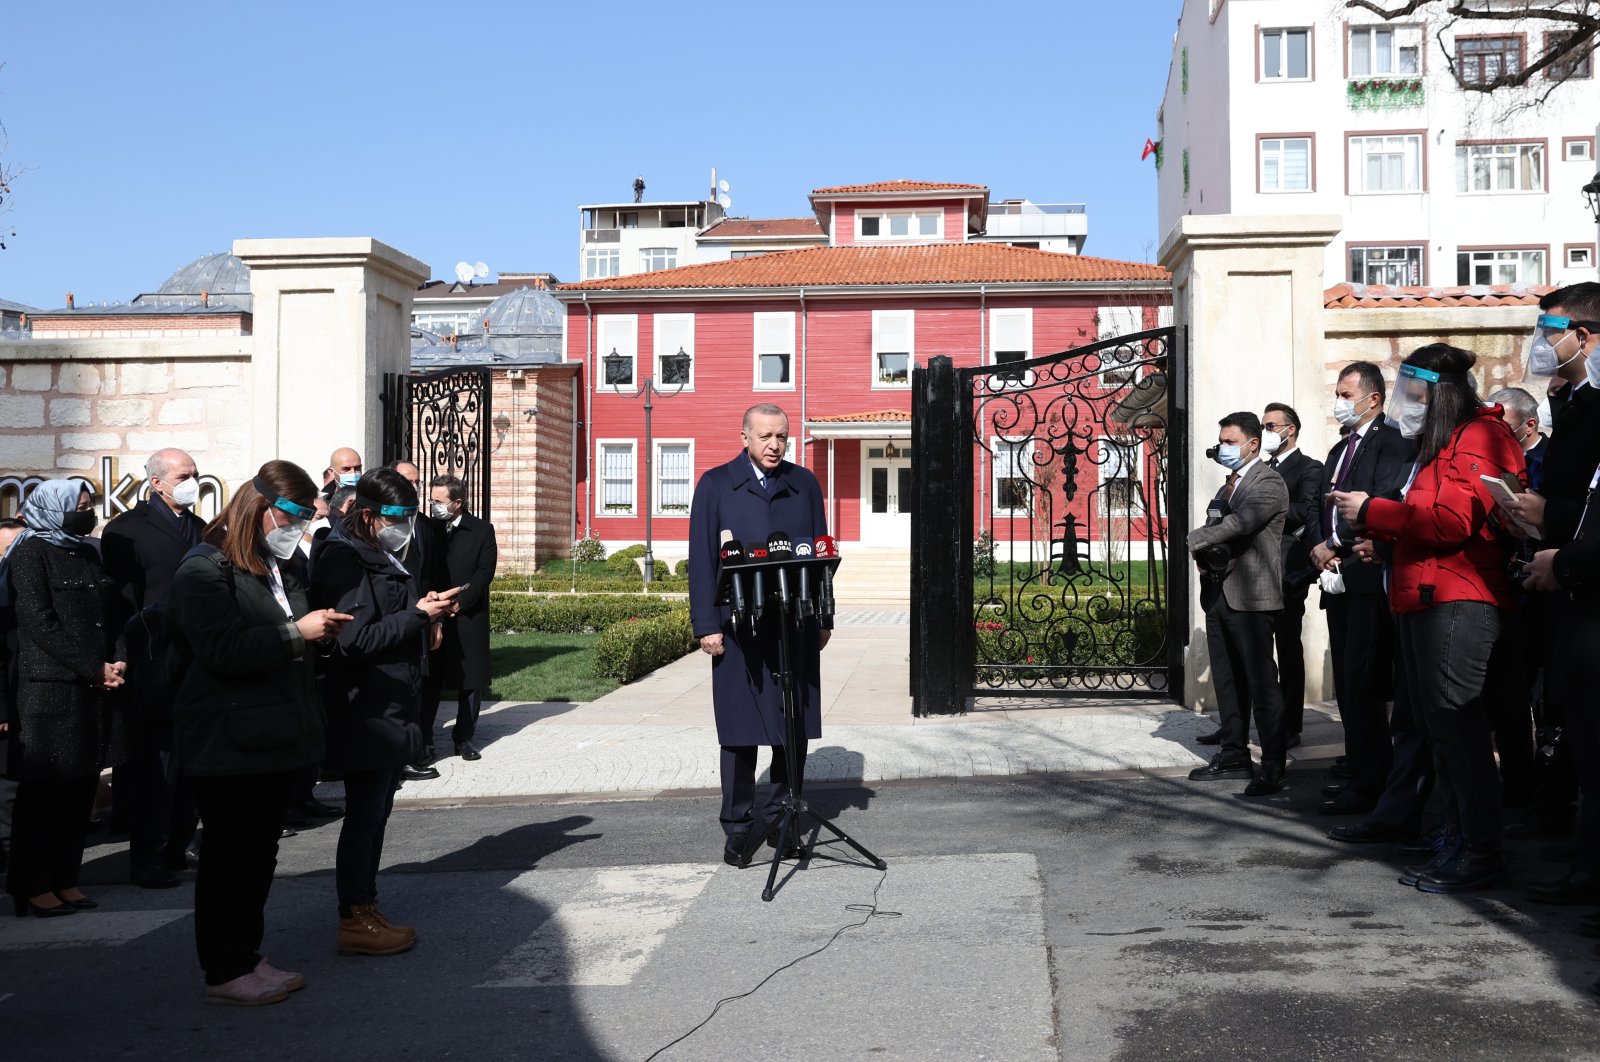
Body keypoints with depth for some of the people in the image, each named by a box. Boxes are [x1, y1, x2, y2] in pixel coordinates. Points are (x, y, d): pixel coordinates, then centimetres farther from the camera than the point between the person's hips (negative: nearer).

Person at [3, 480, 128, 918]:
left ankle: (65, 878, 16)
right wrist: (94, 669, -14)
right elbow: (40, 624, -13)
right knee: (43, 791, 0)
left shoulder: (88, 554, 17)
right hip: (50, 690, -7)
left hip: (94, 689, 7)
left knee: (81, 788, 7)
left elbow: (110, 615, 15)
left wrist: (118, 662, -3)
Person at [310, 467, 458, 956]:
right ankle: (354, 921, 6)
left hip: (390, 709, 10)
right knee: (364, 814, -3)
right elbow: (355, 640, -22)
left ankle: (365, 911, 22)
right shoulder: (345, 561, -15)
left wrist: (427, 609, 6)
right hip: (366, 710, -10)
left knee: (376, 811, 14)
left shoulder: (382, 559, 15)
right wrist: (419, 614, -19)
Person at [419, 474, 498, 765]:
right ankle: (423, 740, 5)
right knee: (429, 681, 0)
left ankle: (464, 738, 17)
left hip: (469, 618, 0)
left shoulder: (481, 530, 1)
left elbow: (484, 573, -5)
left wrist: (457, 602, -13)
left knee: (471, 681, 6)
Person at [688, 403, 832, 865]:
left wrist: (824, 618, 7)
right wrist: (707, 626, -6)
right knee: (740, 729, 2)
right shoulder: (715, 485, 5)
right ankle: (738, 827, 11)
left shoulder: (805, 485, 12)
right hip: (739, 626, -2)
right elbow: (702, 560, 1)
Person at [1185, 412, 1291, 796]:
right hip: (1219, 592, 9)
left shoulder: (1268, 483, -8)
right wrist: (1204, 556, -1)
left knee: (1261, 681, -7)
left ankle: (1273, 765, -3)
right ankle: (1234, 754, 23)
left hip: (1250, 595, -9)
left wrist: (1197, 539, -10)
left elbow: (1240, 522, -21)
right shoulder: (1227, 486, 20)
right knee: (1227, 680, 13)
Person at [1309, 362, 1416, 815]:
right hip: (1339, 577, 9)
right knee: (1348, 686, 10)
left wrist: (1333, 544, -13)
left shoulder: (1393, 443, -7)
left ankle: (1368, 786, -5)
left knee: (1362, 685, -9)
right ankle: (1362, 774, 17)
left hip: (1368, 577, -9)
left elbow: (1382, 503, -18)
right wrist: (1320, 551, 1)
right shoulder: (1339, 450, 22)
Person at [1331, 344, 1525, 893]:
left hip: (1457, 600, -10)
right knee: (1437, 726, 10)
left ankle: (1482, 853, -3)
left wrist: (1372, 510, -12)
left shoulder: (1478, 438, -8)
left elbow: (1452, 519, -20)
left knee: (1456, 723, -9)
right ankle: (1456, 843, 16)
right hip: (1423, 600, 10)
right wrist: (1371, 521, 8)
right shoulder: (1437, 445, 23)